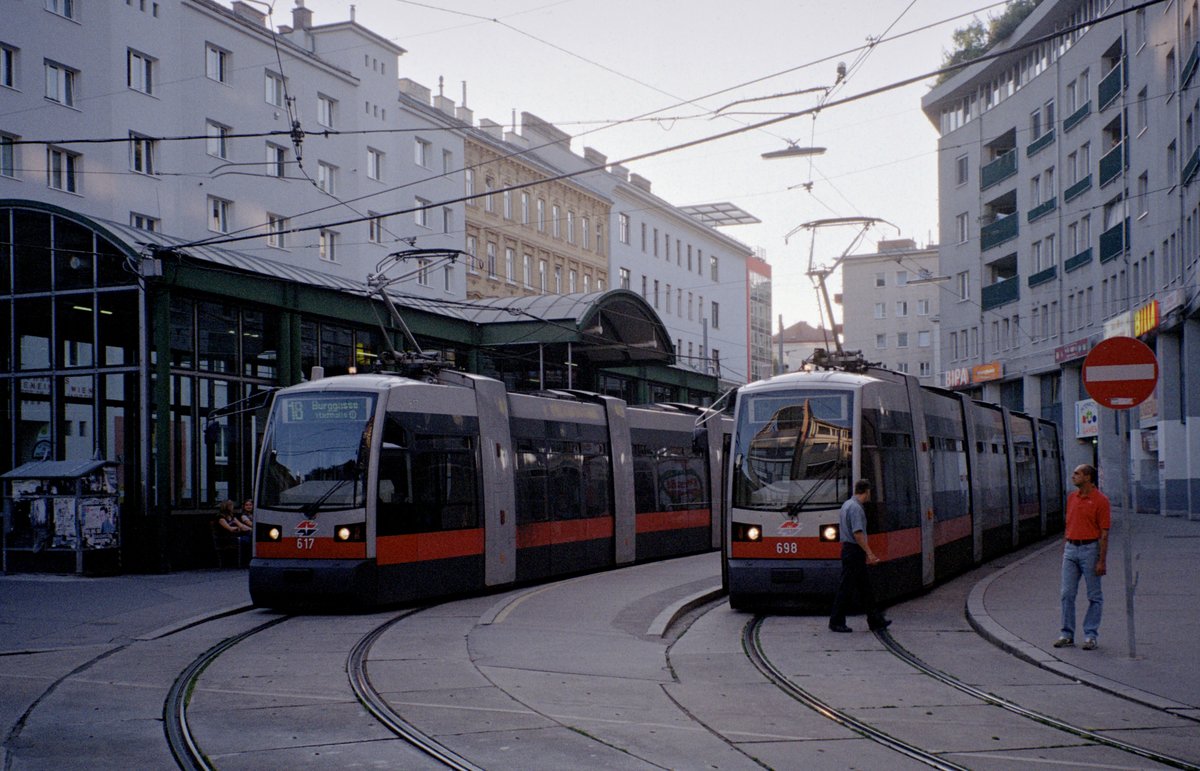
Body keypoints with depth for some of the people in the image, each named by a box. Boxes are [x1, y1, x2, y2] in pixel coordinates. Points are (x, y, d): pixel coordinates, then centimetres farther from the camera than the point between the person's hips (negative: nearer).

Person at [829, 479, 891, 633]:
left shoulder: (847, 504, 15)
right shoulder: (856, 508, -17)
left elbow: (841, 527, 22)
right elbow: (858, 533, -23)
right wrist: (870, 553, -21)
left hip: (848, 549, 10)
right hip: (854, 551, -10)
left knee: (865, 588, 12)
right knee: (846, 587, -4)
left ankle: (876, 621, 16)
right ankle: (836, 622, 2)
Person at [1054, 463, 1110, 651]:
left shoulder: (1100, 500, -8)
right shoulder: (1072, 497, 12)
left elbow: (1104, 533, -10)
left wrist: (1102, 561, -15)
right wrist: (1064, 550, 15)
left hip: (1090, 549, -6)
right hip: (1071, 549, 6)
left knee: (1094, 596, 3)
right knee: (1067, 594, 4)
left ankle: (1090, 635, 8)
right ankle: (1067, 634, 10)